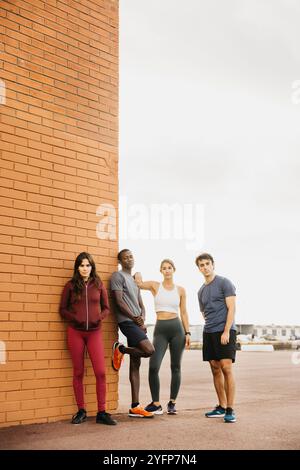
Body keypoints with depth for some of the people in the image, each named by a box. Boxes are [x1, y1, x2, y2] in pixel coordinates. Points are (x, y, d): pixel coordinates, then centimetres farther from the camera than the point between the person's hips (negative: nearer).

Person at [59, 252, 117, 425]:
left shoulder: (99, 285, 6)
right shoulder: (71, 285, 4)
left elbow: (106, 308, 11)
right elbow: (63, 309, 6)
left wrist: (99, 318, -8)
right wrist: (75, 318, -11)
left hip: (94, 332, 0)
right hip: (75, 332, 0)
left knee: (101, 372, -7)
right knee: (78, 372, 5)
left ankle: (102, 412, 1)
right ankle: (81, 411, 15)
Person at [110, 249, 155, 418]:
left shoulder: (135, 280, 25)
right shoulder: (118, 276, -1)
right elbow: (119, 301, -10)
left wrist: (142, 320, 0)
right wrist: (135, 318, -13)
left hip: (137, 323, 8)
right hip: (127, 321, -8)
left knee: (135, 364, 4)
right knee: (149, 350, -23)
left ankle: (135, 407, 5)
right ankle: (120, 349, 2)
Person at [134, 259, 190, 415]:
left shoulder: (180, 290, 8)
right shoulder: (155, 285, 6)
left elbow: (183, 313, 9)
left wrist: (187, 333, 5)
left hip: (177, 328, 1)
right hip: (160, 329, -1)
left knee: (175, 367, 6)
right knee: (153, 367, -12)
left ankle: (172, 403, 18)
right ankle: (156, 404, 1)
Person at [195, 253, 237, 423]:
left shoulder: (224, 283, -1)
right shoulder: (201, 291, 19)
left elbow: (231, 308, -7)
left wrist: (226, 331, -15)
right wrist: (211, 327, 10)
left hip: (225, 331, -6)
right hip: (209, 332, 6)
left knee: (226, 368, -11)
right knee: (215, 369, 7)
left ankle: (230, 410, -7)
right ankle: (221, 407, 14)